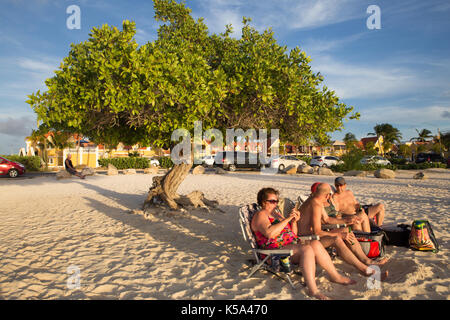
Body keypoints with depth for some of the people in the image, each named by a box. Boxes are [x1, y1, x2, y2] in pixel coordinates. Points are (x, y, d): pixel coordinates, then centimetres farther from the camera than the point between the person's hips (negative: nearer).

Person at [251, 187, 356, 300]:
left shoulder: (276, 213, 21)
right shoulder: (260, 215, -4)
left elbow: (293, 234, 22)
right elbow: (269, 233, -25)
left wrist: (294, 221, 2)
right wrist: (287, 219, -20)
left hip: (291, 245, 8)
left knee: (316, 244, -14)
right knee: (307, 249, -29)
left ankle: (335, 276, -7)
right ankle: (312, 290, -34)